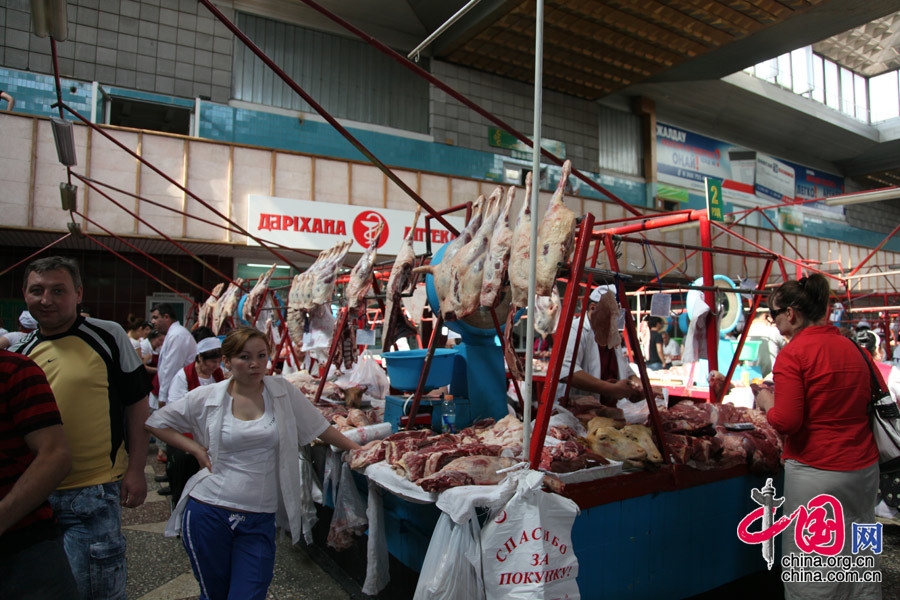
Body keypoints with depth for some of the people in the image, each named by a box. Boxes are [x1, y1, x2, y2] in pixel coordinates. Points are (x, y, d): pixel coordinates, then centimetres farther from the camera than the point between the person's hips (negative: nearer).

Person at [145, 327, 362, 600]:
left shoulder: (282, 390, 0)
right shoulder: (207, 398, -2)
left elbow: (319, 427, 8)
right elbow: (156, 422, 8)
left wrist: (357, 449, 9)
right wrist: (195, 448, -2)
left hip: (259, 519, 0)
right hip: (208, 513, 0)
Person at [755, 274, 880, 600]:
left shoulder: (792, 353, -16)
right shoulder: (851, 347, 6)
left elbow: (786, 422, -20)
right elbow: (864, 404, 16)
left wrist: (767, 401, 0)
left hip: (816, 472, -7)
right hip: (865, 466, 7)